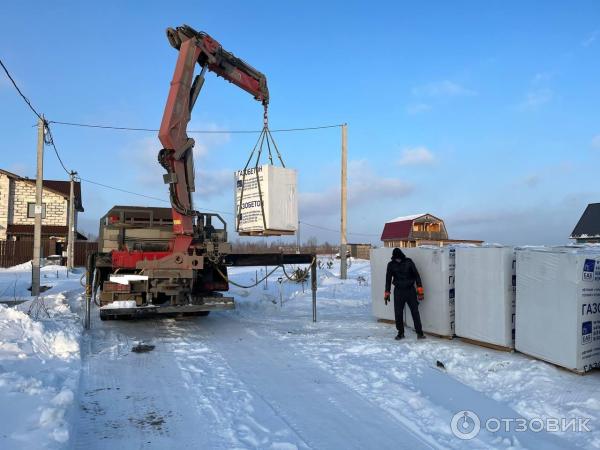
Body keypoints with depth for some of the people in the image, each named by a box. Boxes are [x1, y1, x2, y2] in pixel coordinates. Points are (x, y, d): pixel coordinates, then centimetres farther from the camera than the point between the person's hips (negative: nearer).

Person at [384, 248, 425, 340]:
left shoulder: (408, 262, -5)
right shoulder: (391, 265, 0)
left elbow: (416, 275, -2)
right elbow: (388, 279, 8)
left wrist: (420, 290, -6)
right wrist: (387, 293, 7)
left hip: (410, 290, -1)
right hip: (398, 291, 1)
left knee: (415, 312, -2)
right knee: (398, 313, 2)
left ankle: (419, 333, 5)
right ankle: (400, 332, 17)